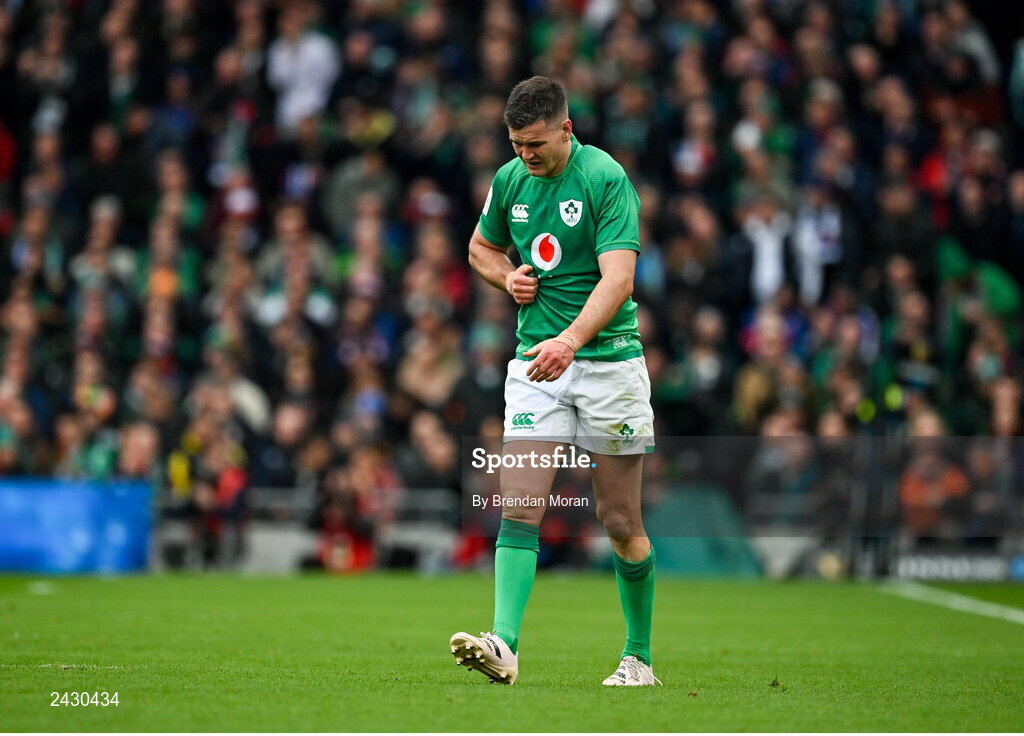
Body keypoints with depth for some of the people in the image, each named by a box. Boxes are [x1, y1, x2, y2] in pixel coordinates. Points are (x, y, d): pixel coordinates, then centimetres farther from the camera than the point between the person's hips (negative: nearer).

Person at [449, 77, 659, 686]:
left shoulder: (607, 179, -12)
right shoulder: (510, 180, 6)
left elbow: (618, 277, -22)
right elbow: (481, 248, 24)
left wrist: (571, 340, -38)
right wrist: (508, 276, 1)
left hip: (608, 357, -4)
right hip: (535, 362, 4)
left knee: (621, 522, 3)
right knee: (521, 507, -12)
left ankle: (639, 657, 19)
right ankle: (505, 646, -22)